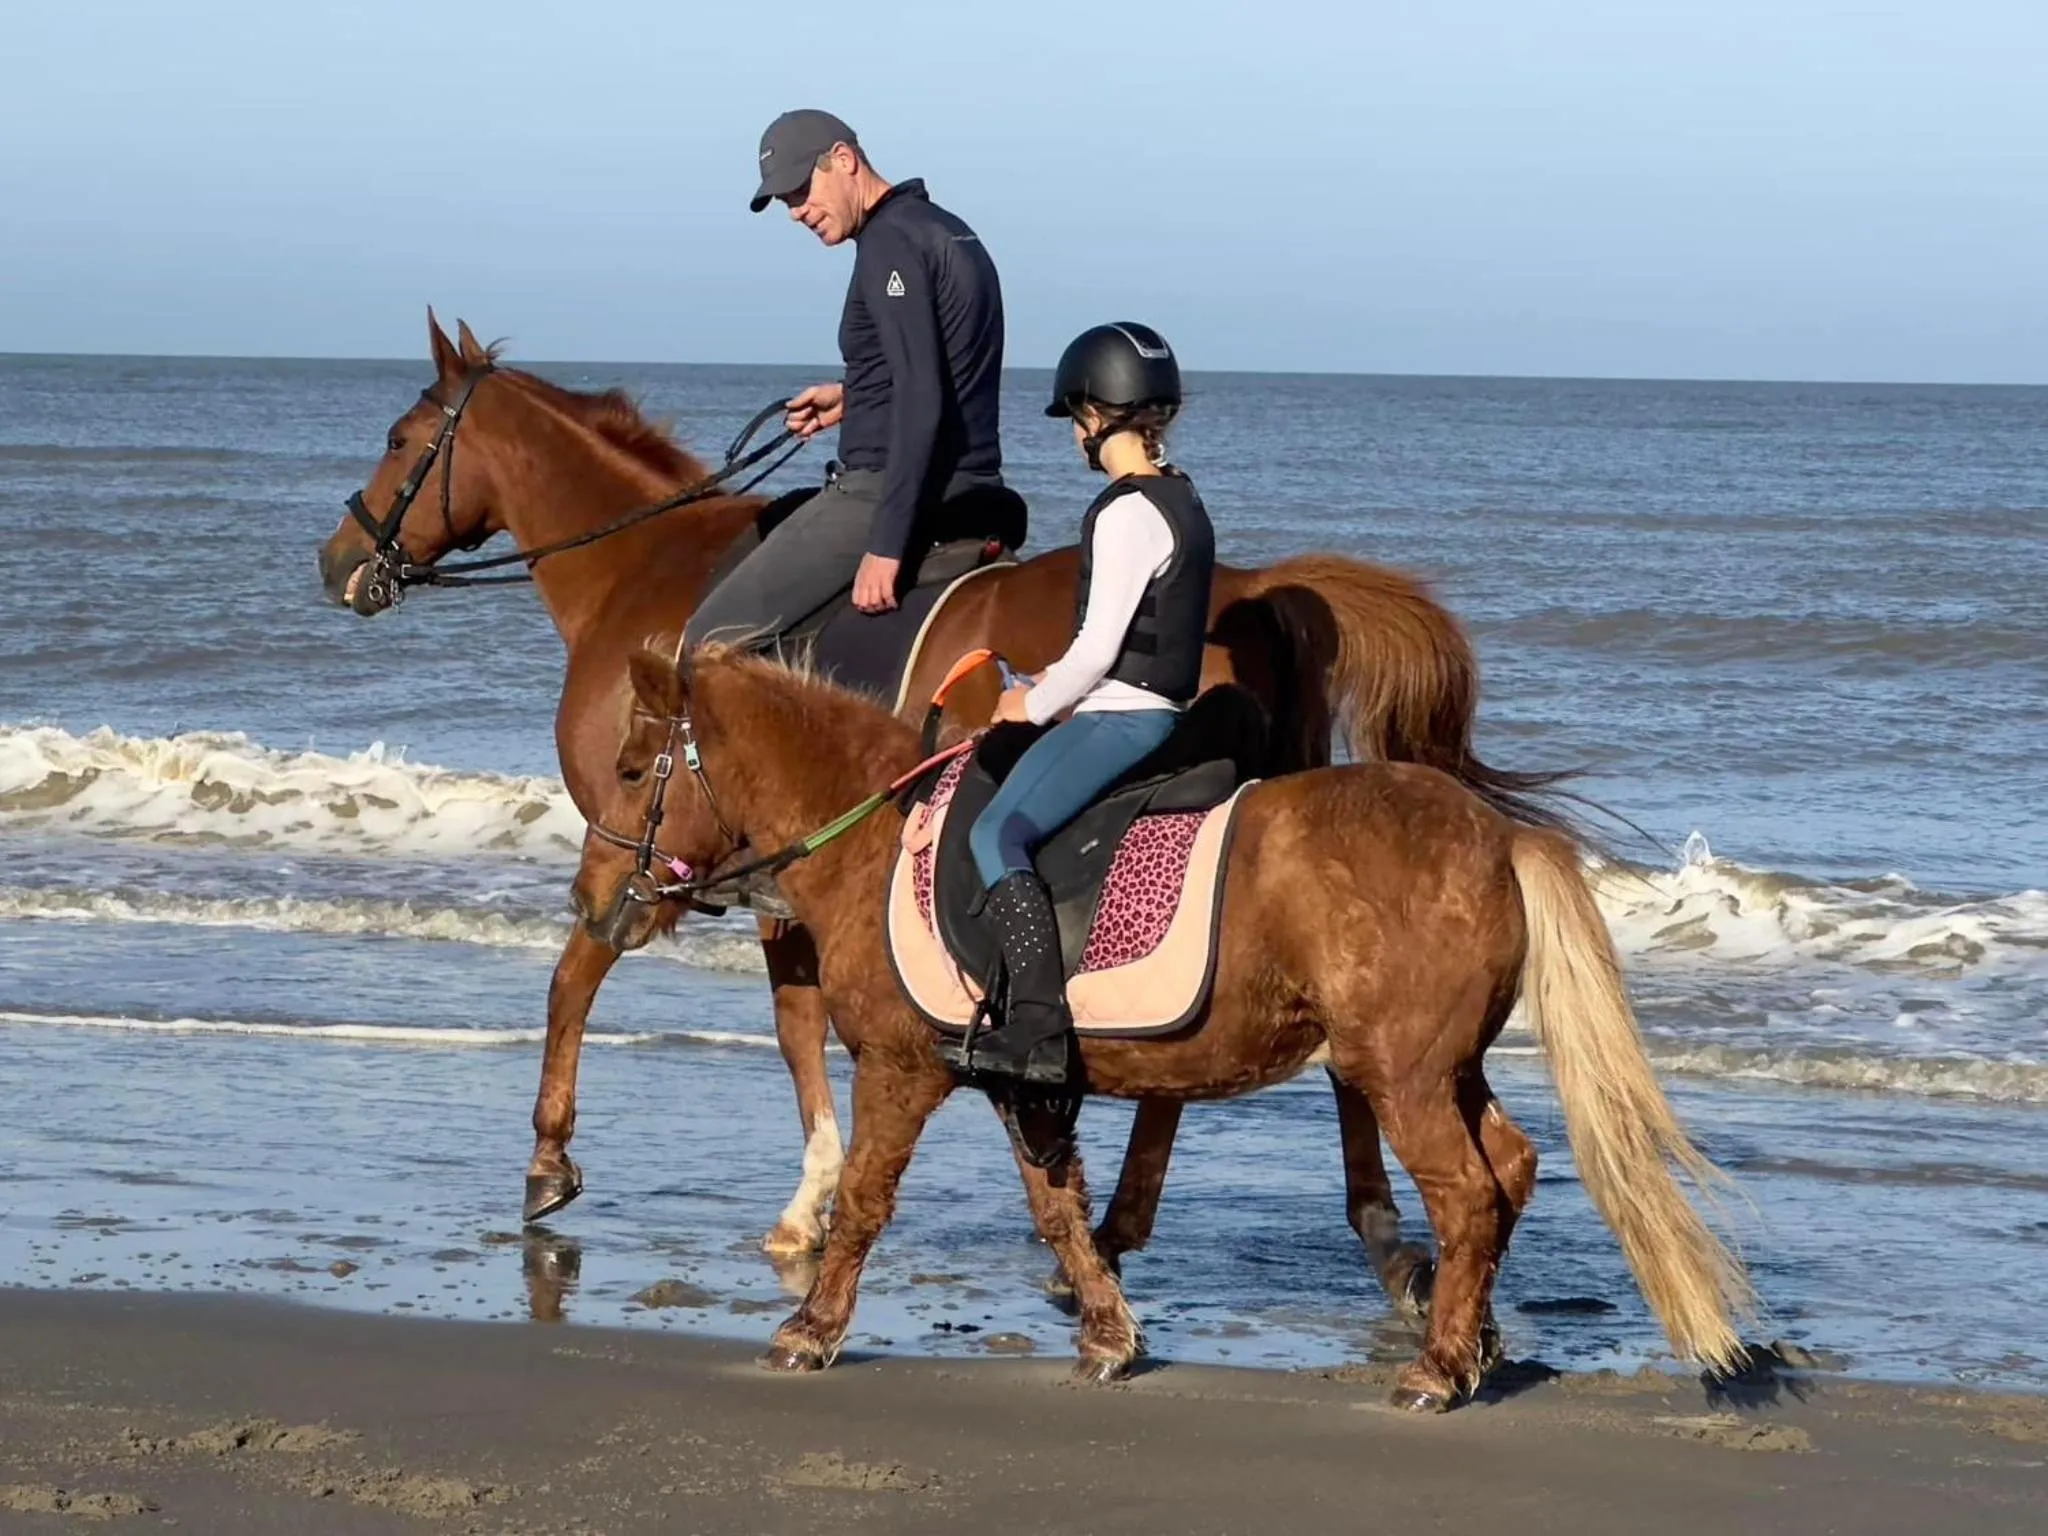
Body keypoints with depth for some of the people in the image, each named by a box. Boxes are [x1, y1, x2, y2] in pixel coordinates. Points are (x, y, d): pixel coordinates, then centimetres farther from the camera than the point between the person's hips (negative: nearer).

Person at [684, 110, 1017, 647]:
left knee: (710, 642, -8)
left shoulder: (891, 242, -15)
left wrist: (887, 547, -25)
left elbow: (921, 403, -23)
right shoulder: (945, 231, 16)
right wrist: (853, 398, 22)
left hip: (889, 490, -10)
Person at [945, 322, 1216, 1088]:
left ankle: (1039, 1027, -30)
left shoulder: (1128, 513, -16)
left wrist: (1035, 706, -3)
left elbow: (1099, 645, -18)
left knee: (997, 832, -19)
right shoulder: (1180, 500, 15)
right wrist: (1051, 685, 15)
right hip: (1156, 716, 11)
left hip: (1117, 718, -11)